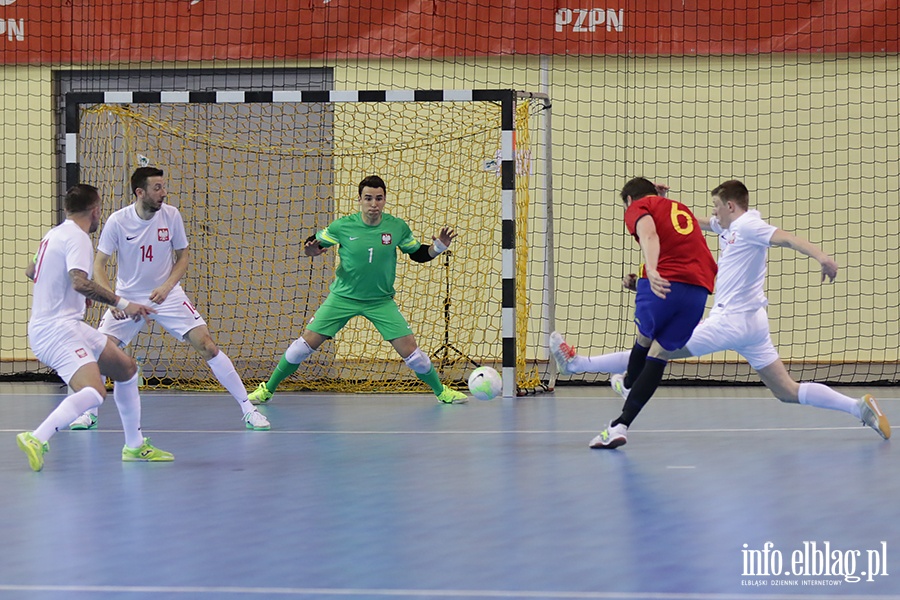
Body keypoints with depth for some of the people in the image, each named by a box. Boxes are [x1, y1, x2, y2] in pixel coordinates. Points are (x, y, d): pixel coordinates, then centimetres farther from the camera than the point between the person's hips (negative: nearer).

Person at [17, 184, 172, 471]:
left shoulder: (55, 234, 16)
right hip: (56, 330, -10)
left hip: (72, 325, 10)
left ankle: (135, 445, 28)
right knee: (94, 392, -28)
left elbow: (31, 271, 33)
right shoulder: (77, 238, -14)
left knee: (126, 368, 19)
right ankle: (37, 439, -35)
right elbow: (80, 282, -30)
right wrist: (122, 303, -30)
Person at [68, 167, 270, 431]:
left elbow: (183, 256, 2)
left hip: (167, 296, 0)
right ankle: (89, 412, 11)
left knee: (206, 345, -12)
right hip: (128, 298, 0)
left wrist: (166, 286, -15)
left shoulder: (171, 215, -9)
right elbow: (99, 264, -7)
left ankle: (247, 408, -5)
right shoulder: (118, 221, -13)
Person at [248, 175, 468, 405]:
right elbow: (315, 241, 0)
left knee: (409, 350, -8)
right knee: (307, 342, -6)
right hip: (343, 297, 0)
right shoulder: (342, 226, -13)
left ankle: (441, 391, 16)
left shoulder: (398, 227, -9)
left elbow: (419, 254, 4)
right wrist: (311, 250, -24)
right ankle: (267, 389, 10)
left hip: (381, 300, 1)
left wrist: (438, 247, -15)